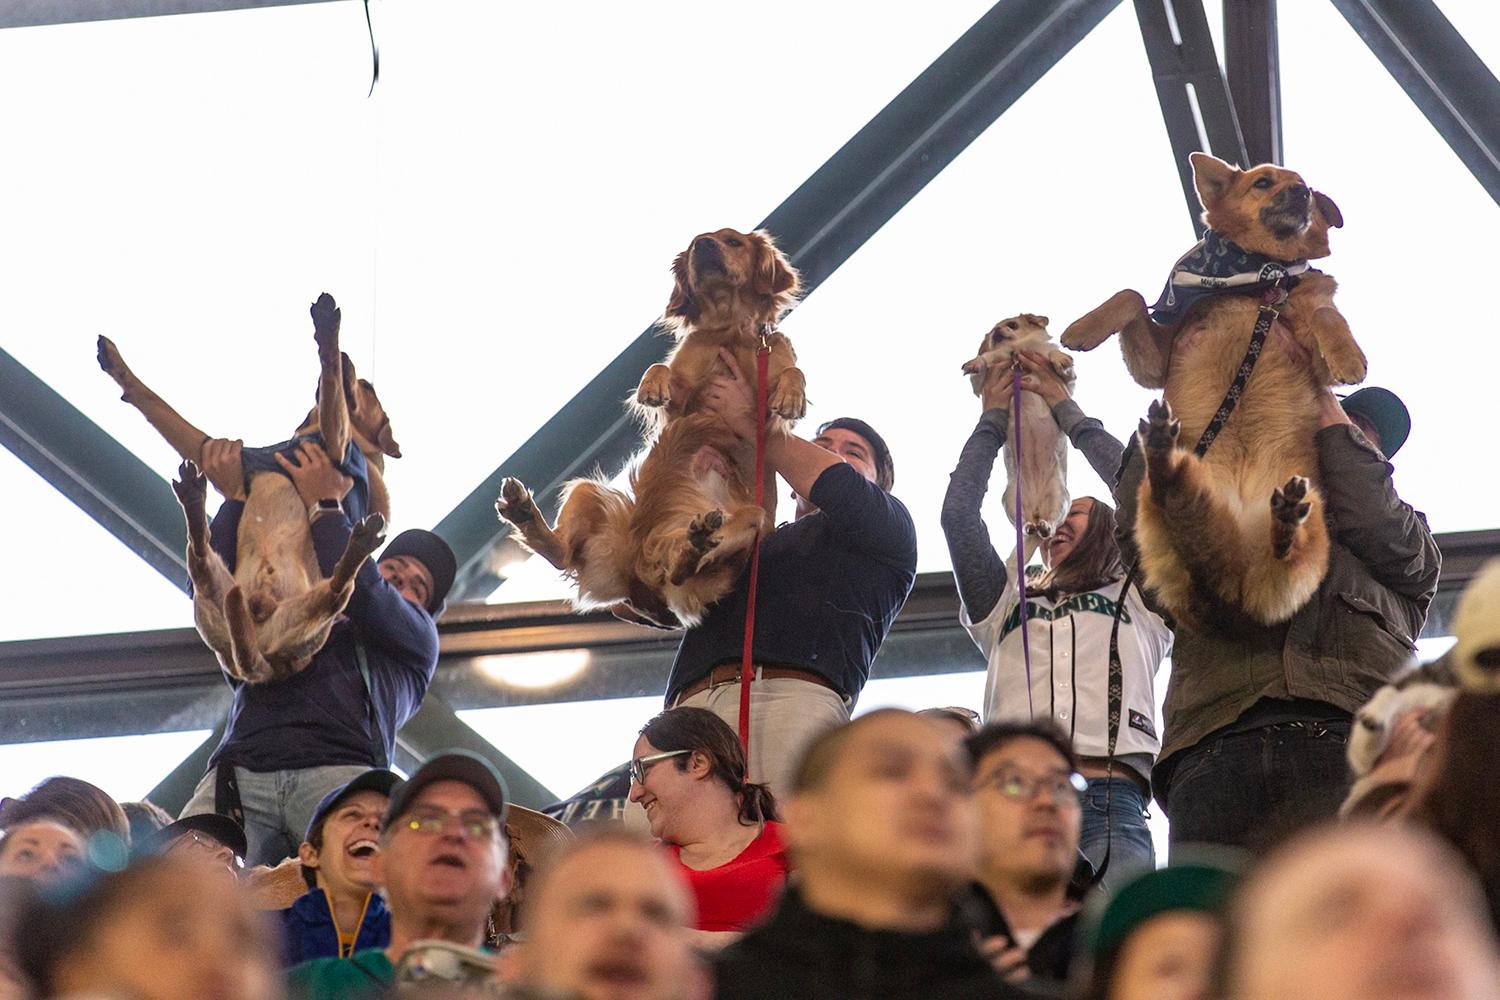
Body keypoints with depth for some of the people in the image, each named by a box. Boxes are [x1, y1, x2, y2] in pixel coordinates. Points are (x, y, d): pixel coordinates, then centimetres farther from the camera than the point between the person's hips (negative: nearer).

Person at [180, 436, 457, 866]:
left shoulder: (417, 638, 31)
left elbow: (361, 594, 13)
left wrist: (324, 505, 23)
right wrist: (235, 499, 23)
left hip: (340, 771, -2)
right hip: (239, 776, 2)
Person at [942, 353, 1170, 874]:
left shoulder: (1138, 602, 29)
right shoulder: (1007, 607, 34)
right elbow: (958, 514, 25)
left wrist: (1067, 411, 29)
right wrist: (993, 420, 34)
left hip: (1111, 800, -1)